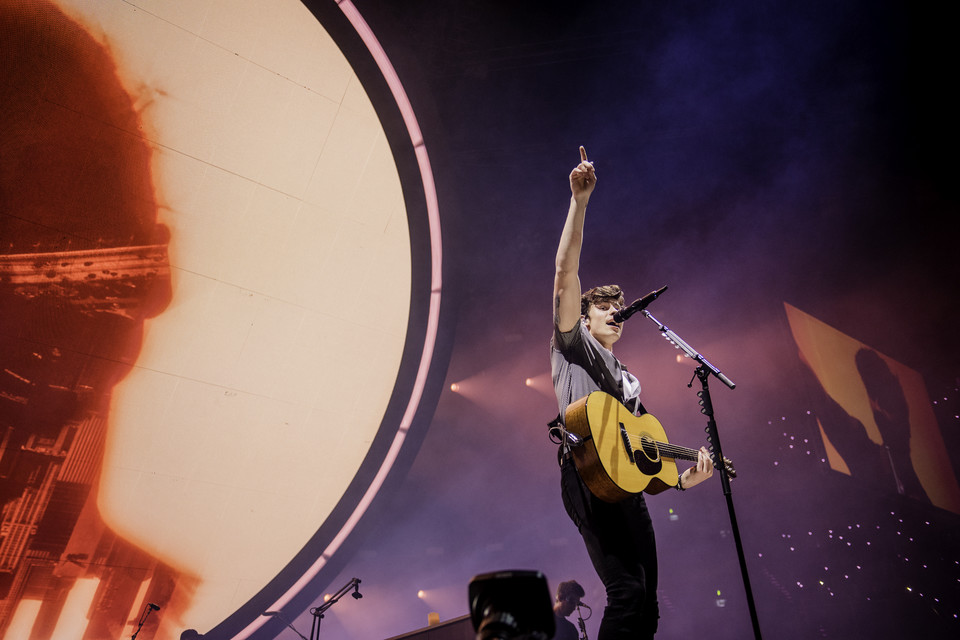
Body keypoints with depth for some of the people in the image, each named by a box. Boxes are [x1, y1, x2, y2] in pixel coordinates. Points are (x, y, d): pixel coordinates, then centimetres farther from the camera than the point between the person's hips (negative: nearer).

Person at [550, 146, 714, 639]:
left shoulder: (628, 381, 31)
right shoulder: (573, 344, 13)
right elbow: (565, 272, -1)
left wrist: (683, 479, 10)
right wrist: (579, 201, -8)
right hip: (588, 474, -7)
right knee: (626, 592, -19)